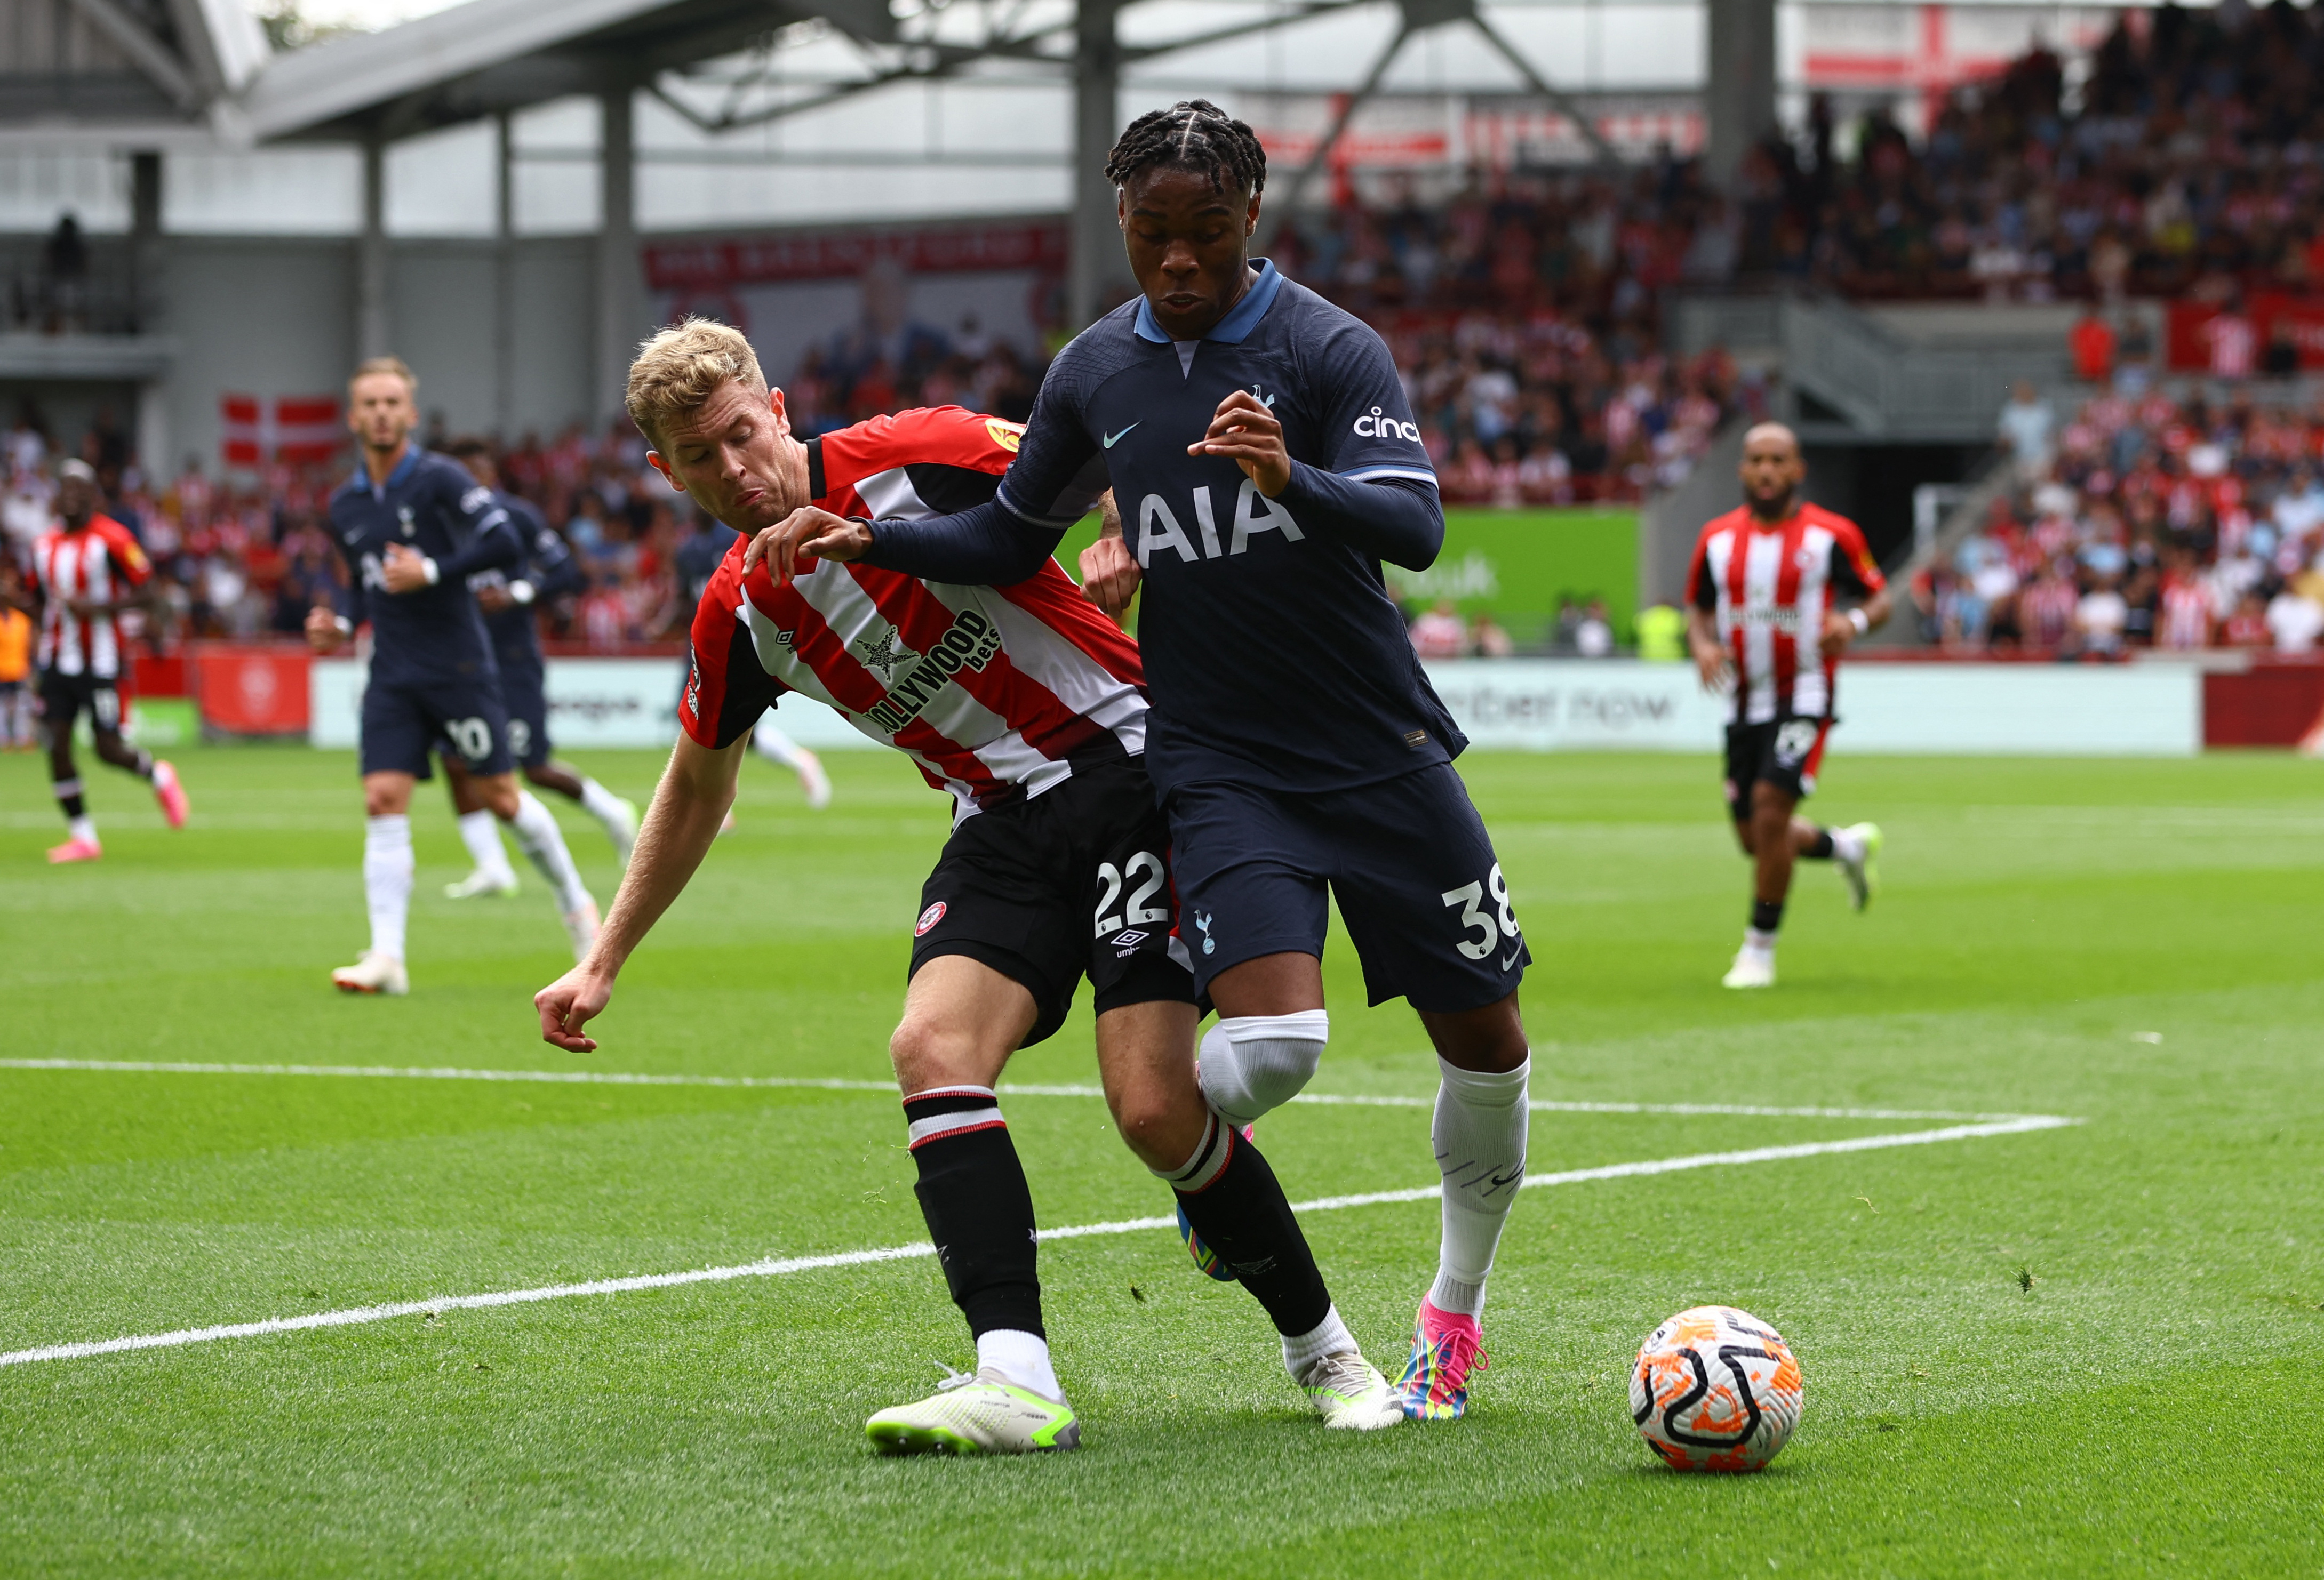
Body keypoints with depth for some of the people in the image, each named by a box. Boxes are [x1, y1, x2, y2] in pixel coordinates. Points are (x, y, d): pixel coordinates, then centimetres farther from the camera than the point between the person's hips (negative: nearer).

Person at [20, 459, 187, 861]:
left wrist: (97, 607, -20)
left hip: (100, 661, -5)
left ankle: (158, 776, 28)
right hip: (58, 659, 5)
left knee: (108, 748, -4)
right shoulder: (44, 545, 9)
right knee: (56, 746, -3)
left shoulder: (112, 539, -9)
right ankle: (82, 836, 5)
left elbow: (144, 593, -9)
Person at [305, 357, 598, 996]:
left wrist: (431, 571, -22)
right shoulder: (344, 506, 12)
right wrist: (341, 626, 7)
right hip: (393, 677, 5)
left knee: (498, 796, 1)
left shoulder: (440, 480, -8)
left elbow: (505, 545, -17)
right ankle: (387, 956, -13)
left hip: (460, 669, -5)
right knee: (384, 801, -9)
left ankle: (575, 903, 25)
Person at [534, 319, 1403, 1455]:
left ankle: (1321, 1347, 9)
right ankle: (1016, 1380, -28)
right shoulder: (738, 620, 5)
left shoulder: (909, 459, -12)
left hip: (1126, 771, -5)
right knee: (932, 1049, -21)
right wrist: (603, 964, 22)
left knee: (1156, 1112, -15)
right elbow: (696, 789, 20)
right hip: (1002, 828, 5)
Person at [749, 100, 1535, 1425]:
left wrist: (1290, 479, -41)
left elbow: (1416, 527, -22)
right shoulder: (1097, 372, 5)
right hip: (1217, 760, 1)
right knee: (1275, 1039, -21)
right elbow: (1011, 538, 18)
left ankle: (1458, 1314, 26)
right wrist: (867, 541, 1)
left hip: (1384, 752, -1)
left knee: (1486, 1041, 4)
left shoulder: (1332, 349, -9)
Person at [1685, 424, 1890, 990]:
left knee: (1770, 809, -19)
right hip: (1746, 702, 5)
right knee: (1753, 836, 9)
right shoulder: (1718, 538, 5)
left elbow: (1879, 598, 2)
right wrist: (1703, 645, -8)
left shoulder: (1831, 536, -6)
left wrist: (1854, 622, -21)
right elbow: (1699, 609, 14)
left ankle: (1760, 947, -6)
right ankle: (1849, 847, 39)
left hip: (1804, 696, -5)